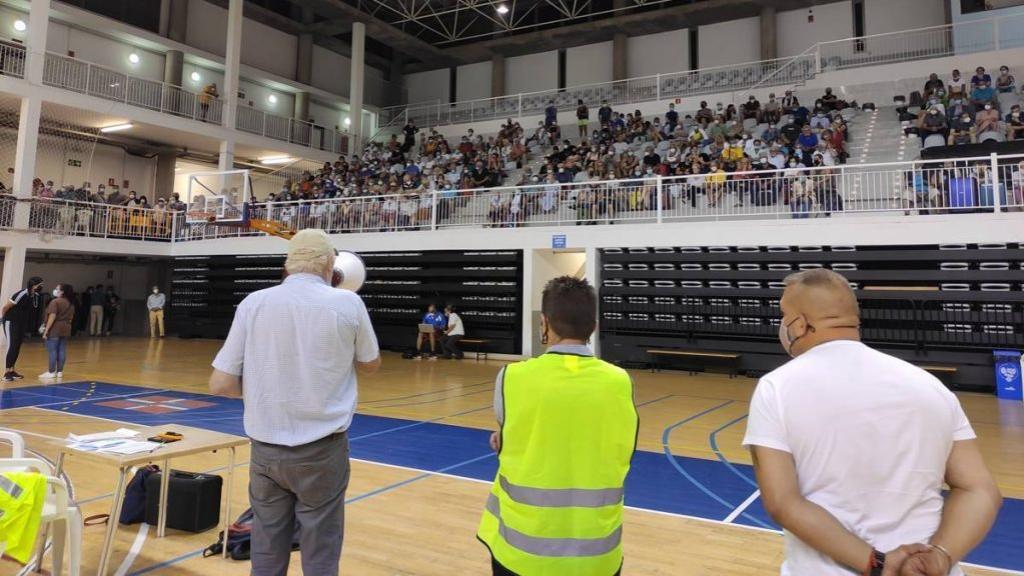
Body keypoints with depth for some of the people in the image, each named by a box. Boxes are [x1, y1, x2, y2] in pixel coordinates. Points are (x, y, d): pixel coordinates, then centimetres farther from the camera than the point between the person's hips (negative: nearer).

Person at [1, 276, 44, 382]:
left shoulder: (37, 296, -1)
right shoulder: (21, 295, -22)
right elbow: (4, 308, -14)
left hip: (22, 324, 7)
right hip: (11, 322, -7)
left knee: (17, 347, 10)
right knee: (11, 346, -11)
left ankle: (11, 370, 19)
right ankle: (7, 373, -7)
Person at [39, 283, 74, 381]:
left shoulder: (55, 302, -12)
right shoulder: (70, 303, 12)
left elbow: (52, 317, -18)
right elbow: (71, 318, 14)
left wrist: (46, 330, -16)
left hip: (54, 329, -8)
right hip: (65, 329, 8)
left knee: (52, 351, -3)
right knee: (62, 350, 8)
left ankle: (51, 372, -1)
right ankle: (59, 372, 10)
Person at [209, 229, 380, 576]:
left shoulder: (254, 303, -4)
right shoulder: (348, 304, -8)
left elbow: (220, 384, -5)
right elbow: (370, 365, 9)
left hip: (266, 448, 2)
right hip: (322, 450, -2)